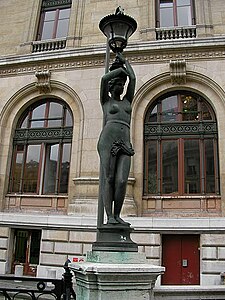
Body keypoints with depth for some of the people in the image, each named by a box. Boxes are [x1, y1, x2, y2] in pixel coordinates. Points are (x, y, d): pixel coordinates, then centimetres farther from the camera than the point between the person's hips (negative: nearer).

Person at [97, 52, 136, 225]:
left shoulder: (127, 101, 29)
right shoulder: (106, 100, 19)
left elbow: (133, 78, 22)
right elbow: (104, 78, 4)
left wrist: (124, 61, 36)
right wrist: (121, 69, 20)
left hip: (125, 143, 3)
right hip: (108, 139, -3)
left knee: (122, 181, -13)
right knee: (108, 179, -10)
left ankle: (117, 215, -2)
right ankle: (109, 216, -8)